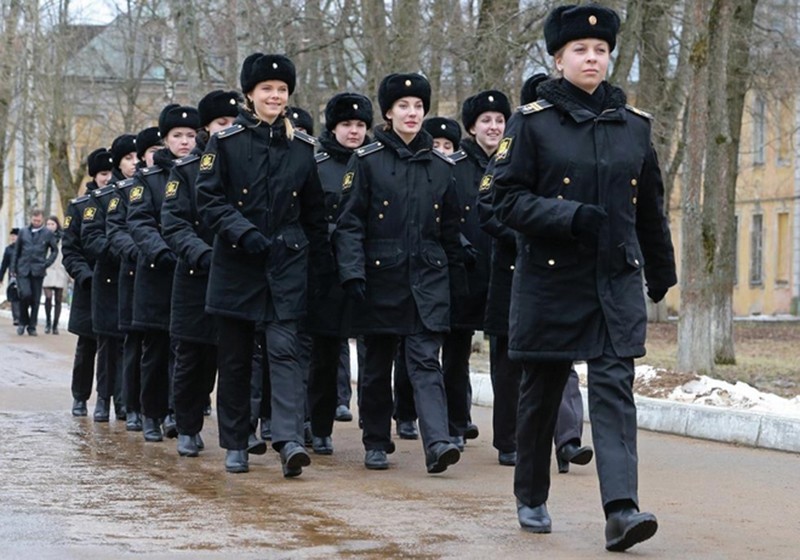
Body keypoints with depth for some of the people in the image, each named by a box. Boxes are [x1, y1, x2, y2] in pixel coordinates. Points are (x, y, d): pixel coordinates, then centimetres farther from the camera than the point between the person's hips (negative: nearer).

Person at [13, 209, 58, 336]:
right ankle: (23, 322, 4)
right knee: (25, 294, -16)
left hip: (38, 271, 0)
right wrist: (14, 268, 8)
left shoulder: (48, 233, 4)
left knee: (35, 299, 1)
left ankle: (32, 327, 12)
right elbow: (16, 251, 12)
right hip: (23, 270, 0)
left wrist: (47, 263, -2)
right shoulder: (23, 232, 9)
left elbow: (55, 250, 11)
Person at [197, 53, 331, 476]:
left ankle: (290, 440, -19)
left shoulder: (301, 147, 7)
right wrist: (243, 232, -20)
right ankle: (235, 445, 16)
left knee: (284, 349, -11)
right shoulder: (226, 142, -1)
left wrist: (323, 264, 11)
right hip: (236, 263, -1)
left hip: (286, 263, 1)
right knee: (235, 357, 6)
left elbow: (314, 212, 13)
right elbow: (208, 200, -6)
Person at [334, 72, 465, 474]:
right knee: (377, 364, 8)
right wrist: (352, 272, -15)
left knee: (426, 360, -10)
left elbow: (450, 230, 15)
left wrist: (455, 279, 15)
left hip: (428, 279, 1)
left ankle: (437, 443, -21)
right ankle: (376, 444, 20)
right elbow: (349, 222, -5)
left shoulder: (440, 166, 9)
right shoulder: (367, 161, -1)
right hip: (380, 278, -1)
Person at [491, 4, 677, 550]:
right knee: (542, 391, 9)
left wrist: (661, 271, 24)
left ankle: (622, 509, -19)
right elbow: (509, 199, -8)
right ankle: (532, 500, 27)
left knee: (615, 387, -10)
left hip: (618, 281, 2)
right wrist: (572, 216, -22)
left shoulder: (634, 124, 8)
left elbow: (651, 207, 17)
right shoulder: (532, 122, -3)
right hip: (551, 279, -2)